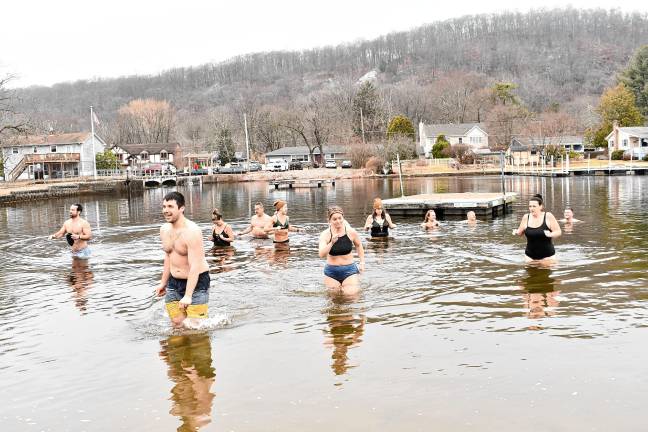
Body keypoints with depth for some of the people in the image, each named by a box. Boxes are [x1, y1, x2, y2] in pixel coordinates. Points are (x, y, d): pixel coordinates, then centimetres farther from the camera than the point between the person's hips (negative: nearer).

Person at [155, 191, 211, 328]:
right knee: (177, 323, 3)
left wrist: (188, 296, -32)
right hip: (174, 282, 7)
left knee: (194, 325, -9)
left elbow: (195, 266, -26)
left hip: (196, 281, -7)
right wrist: (163, 282, 21)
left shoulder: (192, 231, -21)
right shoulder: (164, 230, 4)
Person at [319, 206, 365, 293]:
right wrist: (331, 243, -35)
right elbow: (321, 255, -22)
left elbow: (358, 245, 14)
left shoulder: (351, 232, -7)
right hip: (331, 272, 0)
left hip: (349, 270, 0)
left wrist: (362, 262, 9)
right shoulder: (325, 234, -10)